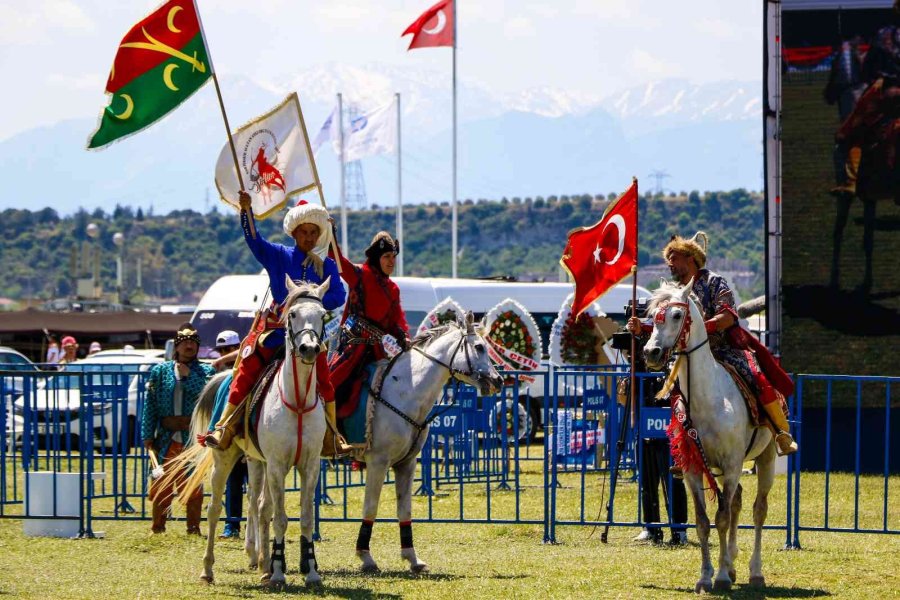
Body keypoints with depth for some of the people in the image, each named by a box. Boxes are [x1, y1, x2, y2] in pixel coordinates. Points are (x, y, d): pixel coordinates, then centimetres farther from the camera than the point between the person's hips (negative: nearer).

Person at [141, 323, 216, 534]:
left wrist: (188, 375, -10)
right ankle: (157, 527, 12)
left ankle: (193, 528, 7)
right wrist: (147, 435, -1)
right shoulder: (160, 371, 10)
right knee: (161, 484, 2)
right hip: (167, 436, 1)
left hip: (194, 436, -1)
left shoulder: (205, 371, 7)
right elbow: (150, 404, 6)